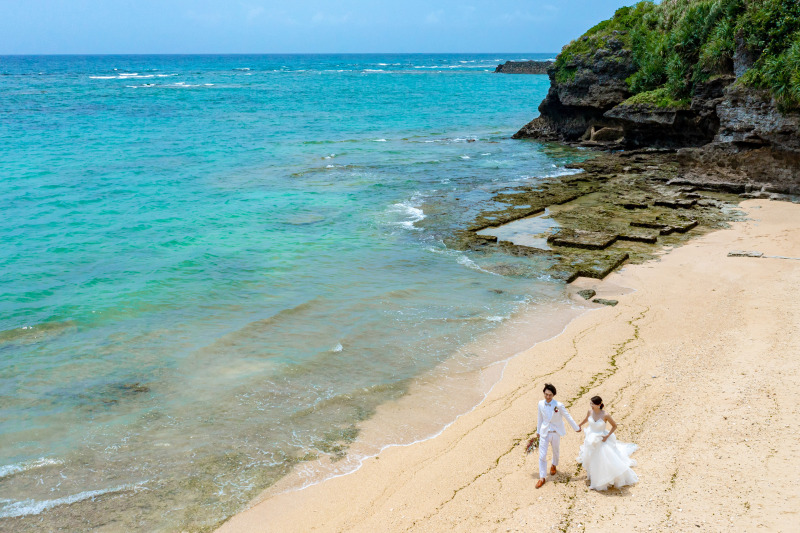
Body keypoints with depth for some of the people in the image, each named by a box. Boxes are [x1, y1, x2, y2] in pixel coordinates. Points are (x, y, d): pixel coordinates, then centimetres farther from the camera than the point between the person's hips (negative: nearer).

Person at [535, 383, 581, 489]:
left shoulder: (559, 405, -20)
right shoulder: (541, 404, -11)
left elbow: (568, 417, -8)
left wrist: (576, 428, 2)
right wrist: (538, 431, 13)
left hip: (556, 433, -1)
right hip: (544, 433, 1)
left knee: (555, 451, 23)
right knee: (542, 455, -3)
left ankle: (554, 466, 54)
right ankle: (542, 477, 9)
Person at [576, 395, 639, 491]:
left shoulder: (605, 415, -25)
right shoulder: (590, 412, -12)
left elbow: (614, 426, -11)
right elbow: (586, 419, 12)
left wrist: (607, 436, -17)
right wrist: (579, 425, 29)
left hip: (601, 440, -4)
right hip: (591, 440, 4)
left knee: (610, 461, -4)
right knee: (591, 460, 18)